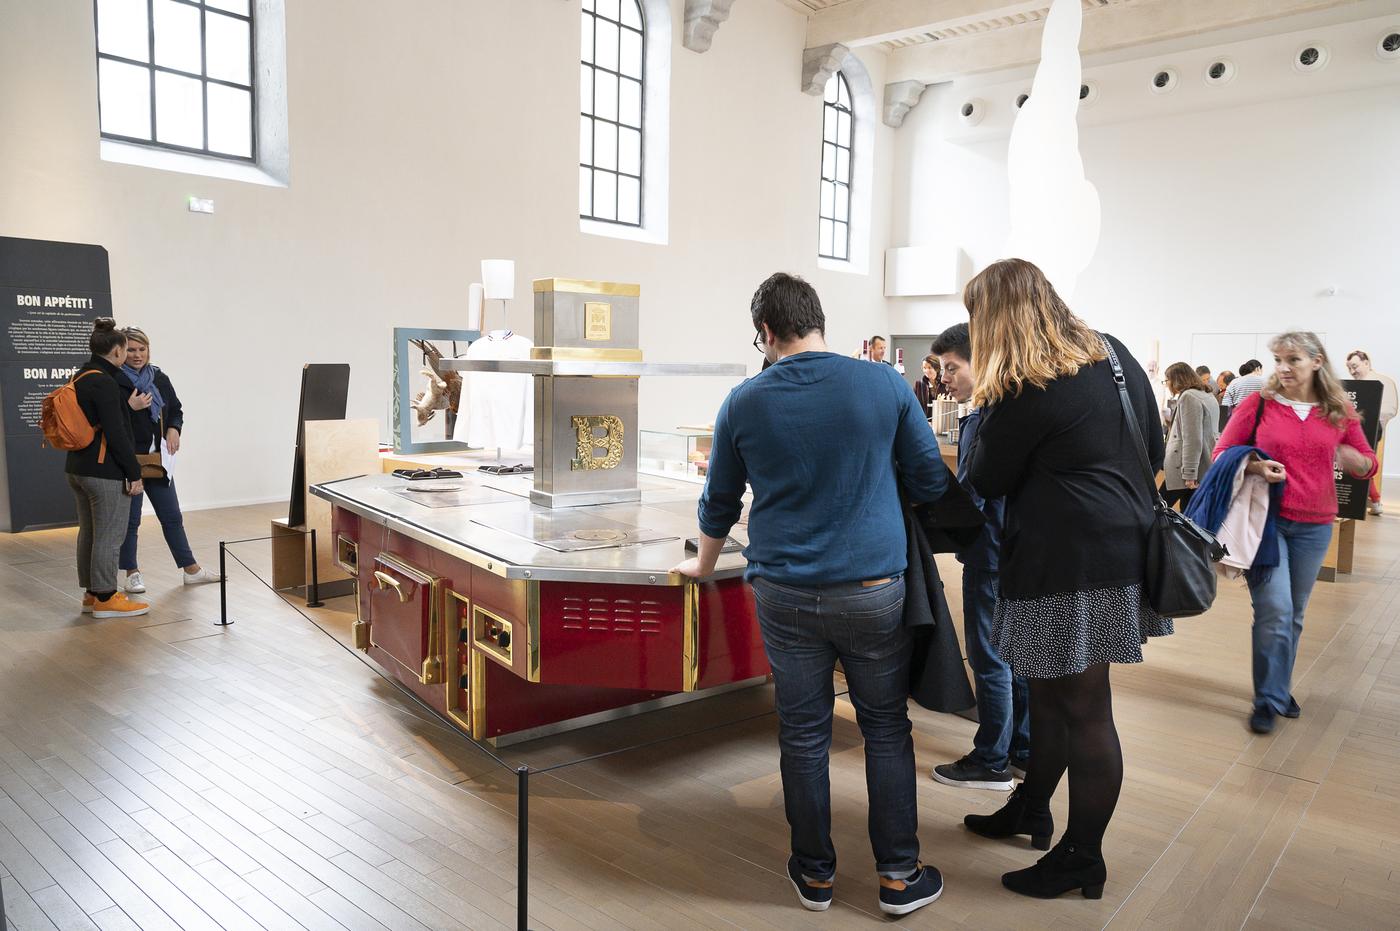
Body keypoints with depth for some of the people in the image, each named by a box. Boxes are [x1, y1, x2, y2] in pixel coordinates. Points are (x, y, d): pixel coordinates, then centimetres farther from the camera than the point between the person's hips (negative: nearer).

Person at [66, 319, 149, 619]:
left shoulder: (80, 378, 12)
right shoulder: (104, 383, -17)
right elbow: (116, 433, -20)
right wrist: (134, 472, -16)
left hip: (78, 468, 10)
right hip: (105, 472, -10)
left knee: (88, 532, 15)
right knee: (109, 535, -2)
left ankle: (91, 594, 23)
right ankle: (106, 598, 6)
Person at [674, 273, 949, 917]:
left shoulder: (744, 403, -2)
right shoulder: (886, 386, -6)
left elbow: (720, 502, 9)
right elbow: (931, 483, 1)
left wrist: (703, 566, 26)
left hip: (784, 594, 1)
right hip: (873, 590, 0)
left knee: (802, 734, 12)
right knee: (887, 728, 14)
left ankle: (815, 875, 27)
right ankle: (899, 876, 24)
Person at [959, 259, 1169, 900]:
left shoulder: (1023, 393, -17)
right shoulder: (1115, 355, 9)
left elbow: (985, 482, -6)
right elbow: (1153, 451, 16)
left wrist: (984, 417, 7)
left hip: (1068, 564, -9)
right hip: (1126, 550, 9)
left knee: (1082, 710, 3)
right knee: (1050, 694, 21)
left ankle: (1082, 860, 20)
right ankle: (1031, 809, 38)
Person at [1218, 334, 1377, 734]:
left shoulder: (1339, 411, 4)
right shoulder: (1259, 404, -3)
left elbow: (1368, 464, 13)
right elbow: (1222, 454, 1)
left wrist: (1342, 454, -10)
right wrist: (1255, 466, -18)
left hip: (1314, 527, 3)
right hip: (1265, 519, -3)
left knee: (1294, 614, 12)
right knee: (1275, 610, -9)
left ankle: (1279, 688, 28)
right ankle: (1268, 700, 4)